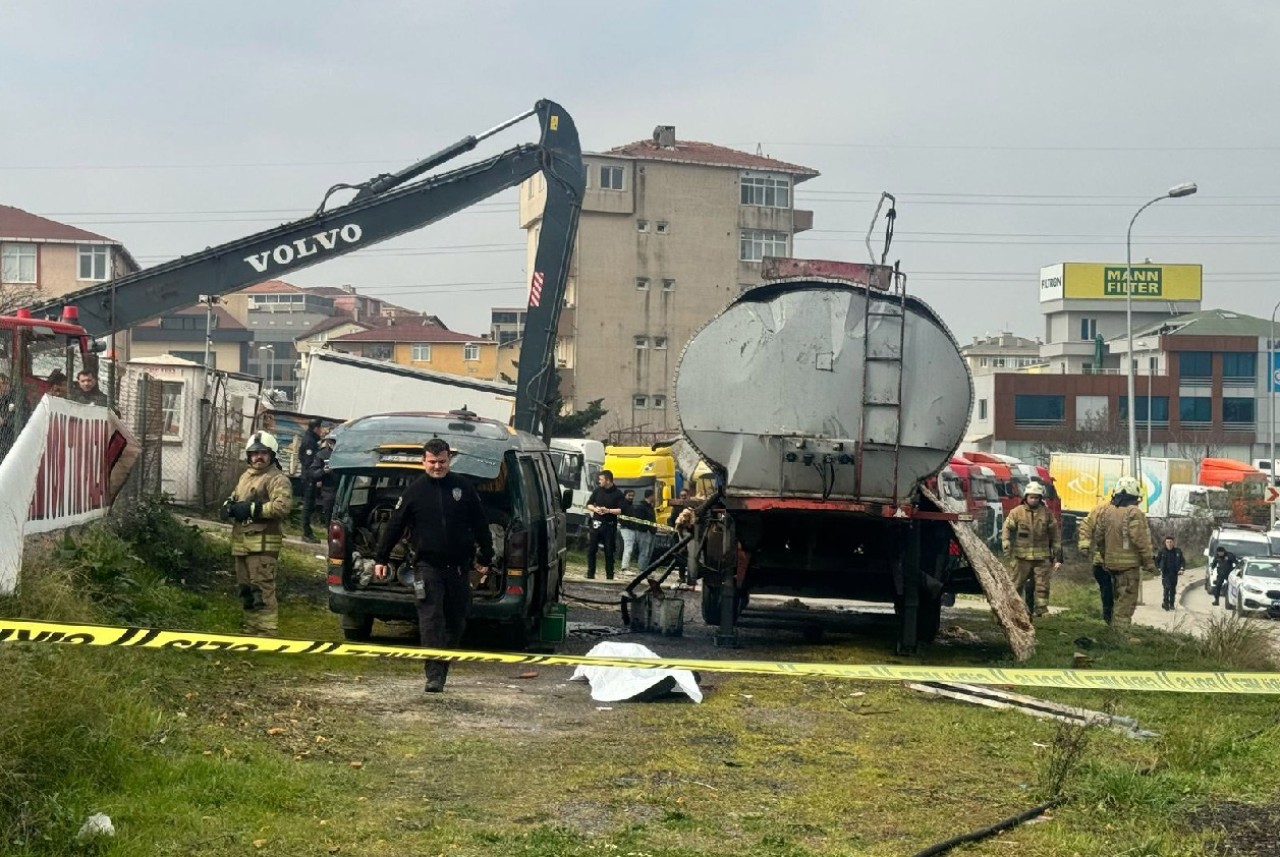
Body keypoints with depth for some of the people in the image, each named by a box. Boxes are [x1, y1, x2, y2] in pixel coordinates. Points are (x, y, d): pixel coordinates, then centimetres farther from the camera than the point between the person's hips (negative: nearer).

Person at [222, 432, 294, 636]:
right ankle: (251, 631, 25)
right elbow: (233, 498, 27)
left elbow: (282, 507, -21)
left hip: (263, 543, -9)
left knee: (262, 590, -13)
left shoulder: (277, 479, -7)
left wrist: (251, 509, -20)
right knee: (245, 589, 15)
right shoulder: (245, 477, 22)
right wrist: (229, 506, 2)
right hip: (242, 541, 9)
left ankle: (266, 633, -13)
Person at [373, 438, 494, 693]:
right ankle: (434, 675, -14)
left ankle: (442, 669, 23)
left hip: (459, 567, 2)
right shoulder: (414, 492, 2)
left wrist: (485, 558, 10)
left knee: (456, 622, 9)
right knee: (431, 622, -11)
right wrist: (380, 559, 4)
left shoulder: (464, 489, 5)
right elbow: (394, 527, 5)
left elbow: (480, 526, 11)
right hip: (428, 566, -2)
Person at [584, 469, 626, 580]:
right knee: (591, 549, 1)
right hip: (596, 524, 3)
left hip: (610, 525, -3)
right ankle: (590, 574, 7)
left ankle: (609, 575, 6)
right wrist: (594, 509, -8)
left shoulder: (617, 494, -3)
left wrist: (608, 511, -19)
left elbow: (621, 510, -8)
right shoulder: (597, 491, 8)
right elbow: (589, 504, 13)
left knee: (609, 551, 1)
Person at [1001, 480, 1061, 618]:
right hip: (1021, 556, -1)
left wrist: (1058, 557, 8)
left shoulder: (1047, 514, 7)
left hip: (1042, 557, 1)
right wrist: (1007, 548, -11)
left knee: (1042, 585, -3)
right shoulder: (1017, 513, 3)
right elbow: (1007, 530, 3)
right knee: (1017, 584, 5)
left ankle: (1042, 610, 1)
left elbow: (1055, 536, 10)